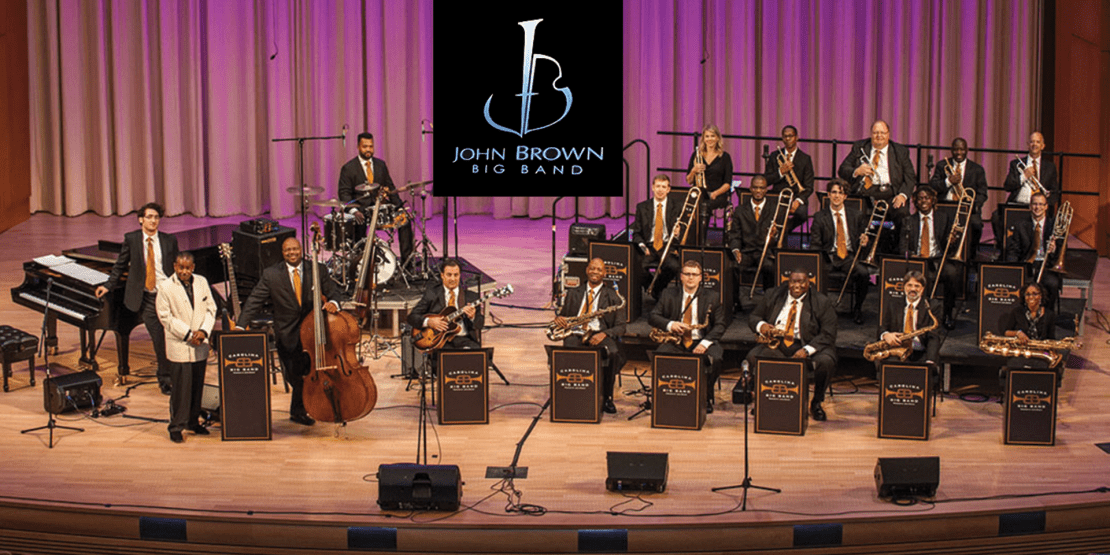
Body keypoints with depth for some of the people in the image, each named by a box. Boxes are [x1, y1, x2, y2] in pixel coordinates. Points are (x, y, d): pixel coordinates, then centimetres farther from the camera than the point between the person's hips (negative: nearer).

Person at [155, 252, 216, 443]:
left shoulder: (202, 282, 7)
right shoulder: (166, 288, -7)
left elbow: (211, 309, 8)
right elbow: (165, 316, -10)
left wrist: (204, 331, -8)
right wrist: (188, 334, -14)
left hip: (200, 346, 5)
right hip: (179, 347, -5)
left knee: (197, 386, 12)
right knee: (181, 388, -5)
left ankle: (193, 422, 26)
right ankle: (176, 427, 4)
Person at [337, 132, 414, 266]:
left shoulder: (380, 165, 14)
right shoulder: (348, 168, -1)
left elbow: (390, 188, 15)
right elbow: (344, 193, -8)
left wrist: (399, 207, 0)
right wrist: (354, 210, -26)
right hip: (360, 208, -4)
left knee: (404, 220, -14)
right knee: (358, 224, -34)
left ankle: (407, 260, -10)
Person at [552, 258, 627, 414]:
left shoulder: (611, 296, 12)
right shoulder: (574, 293, 21)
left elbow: (620, 326, 6)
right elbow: (564, 315, 21)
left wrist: (604, 334, -15)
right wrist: (559, 318, -6)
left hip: (599, 335, -1)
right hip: (575, 334, 1)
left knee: (613, 353, -35)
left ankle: (607, 398, -21)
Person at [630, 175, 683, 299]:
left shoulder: (677, 208, 11)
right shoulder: (642, 207, 12)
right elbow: (636, 232, 11)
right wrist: (642, 246, -10)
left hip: (668, 247, 0)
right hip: (649, 246, 0)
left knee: (673, 266, -34)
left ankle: (658, 288, -3)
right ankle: (649, 286, 1)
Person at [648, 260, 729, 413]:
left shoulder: (711, 298, 7)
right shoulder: (669, 295, 10)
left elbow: (721, 324, 0)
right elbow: (652, 316, 5)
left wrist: (705, 343, -17)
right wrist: (670, 325, -16)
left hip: (701, 342, -1)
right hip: (676, 342, 1)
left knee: (715, 358, -32)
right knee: (659, 355, -31)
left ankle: (706, 397, -11)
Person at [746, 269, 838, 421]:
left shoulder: (822, 303, -1)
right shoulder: (774, 296, 10)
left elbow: (827, 335, -8)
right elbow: (753, 316, 15)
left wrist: (807, 350, -25)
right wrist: (761, 325, -12)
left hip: (808, 346, -2)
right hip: (776, 344, 2)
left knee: (825, 362, -33)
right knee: (752, 357, -26)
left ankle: (816, 403, -7)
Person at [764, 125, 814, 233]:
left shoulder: (805, 159, 5)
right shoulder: (775, 157, 10)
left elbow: (809, 187, 0)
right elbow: (766, 181, 4)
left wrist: (798, 200, -18)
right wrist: (781, 172, -13)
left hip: (796, 198, 0)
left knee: (802, 213, -34)